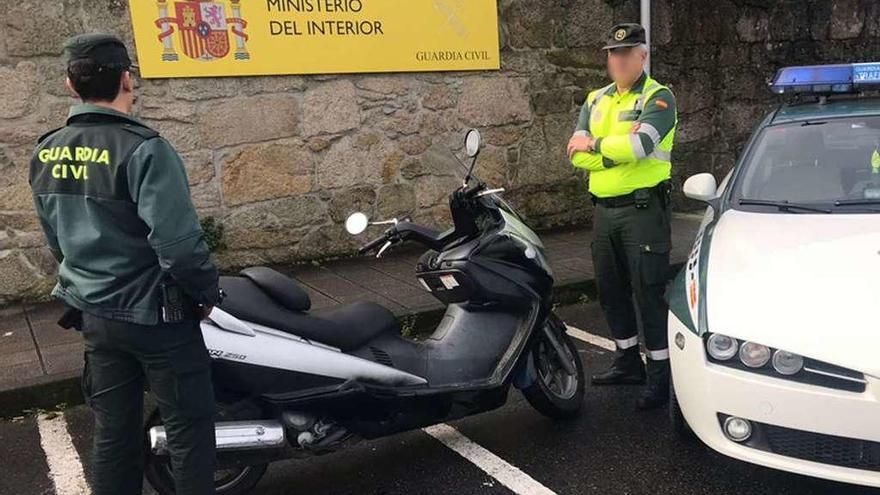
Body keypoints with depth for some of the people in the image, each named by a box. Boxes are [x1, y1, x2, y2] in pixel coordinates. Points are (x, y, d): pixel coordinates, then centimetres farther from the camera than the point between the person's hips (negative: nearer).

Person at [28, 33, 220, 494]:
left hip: (93, 314, 7)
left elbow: (57, 241, 13)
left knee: (113, 431, 18)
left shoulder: (45, 154, 3)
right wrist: (206, 290, -8)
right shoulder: (142, 149, -21)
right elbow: (179, 242, -24)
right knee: (189, 426, 7)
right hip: (155, 314, -7)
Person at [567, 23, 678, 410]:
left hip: (643, 208, -7)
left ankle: (662, 375, 4)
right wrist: (620, 153, -14)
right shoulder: (595, 100, 14)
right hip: (604, 209, 7)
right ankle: (628, 362, 30)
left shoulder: (658, 98, -5)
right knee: (611, 291, 15)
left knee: (649, 293, -5)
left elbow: (641, 144, -23)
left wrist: (595, 144, -10)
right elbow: (577, 154, 0)